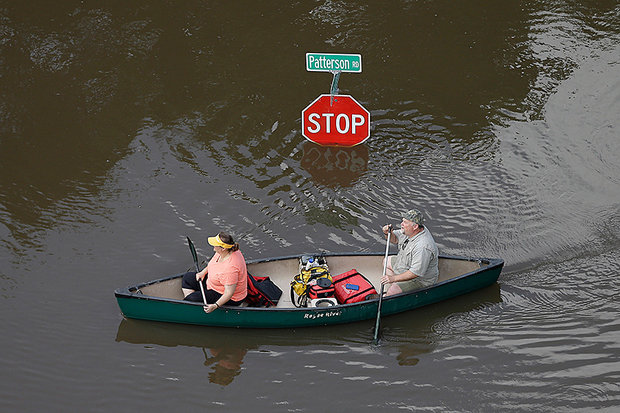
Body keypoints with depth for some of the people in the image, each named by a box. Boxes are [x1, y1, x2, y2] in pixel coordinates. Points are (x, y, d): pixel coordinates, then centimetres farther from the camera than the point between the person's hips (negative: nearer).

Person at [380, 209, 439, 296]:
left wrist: (394, 278, -32)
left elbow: (416, 272, -36)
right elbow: (394, 239, 8)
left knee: (392, 291, -24)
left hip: (421, 280, -10)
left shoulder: (423, 247, -37)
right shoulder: (408, 231, -9)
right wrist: (388, 233, -16)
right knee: (387, 261, 23)